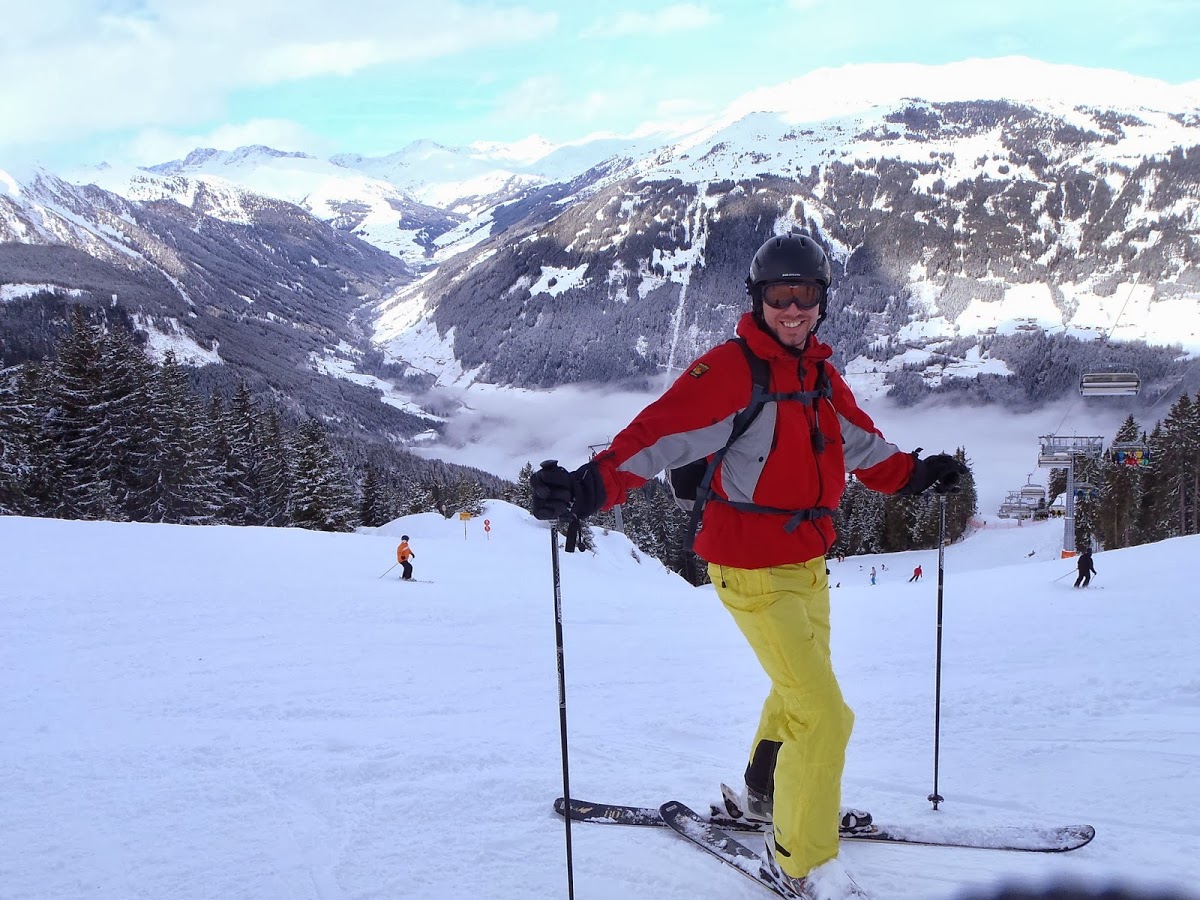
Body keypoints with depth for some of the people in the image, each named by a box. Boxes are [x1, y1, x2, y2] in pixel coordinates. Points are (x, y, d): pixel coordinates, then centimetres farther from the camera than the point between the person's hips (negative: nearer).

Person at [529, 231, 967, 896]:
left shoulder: (820, 375, 7)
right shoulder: (729, 369, -18)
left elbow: (860, 445, 22)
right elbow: (660, 431, -31)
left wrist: (915, 473, 23)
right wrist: (593, 486, -45)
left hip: (807, 561, 9)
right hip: (753, 570, -9)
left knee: (800, 688, 28)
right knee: (825, 714, -10)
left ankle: (764, 796, 53)